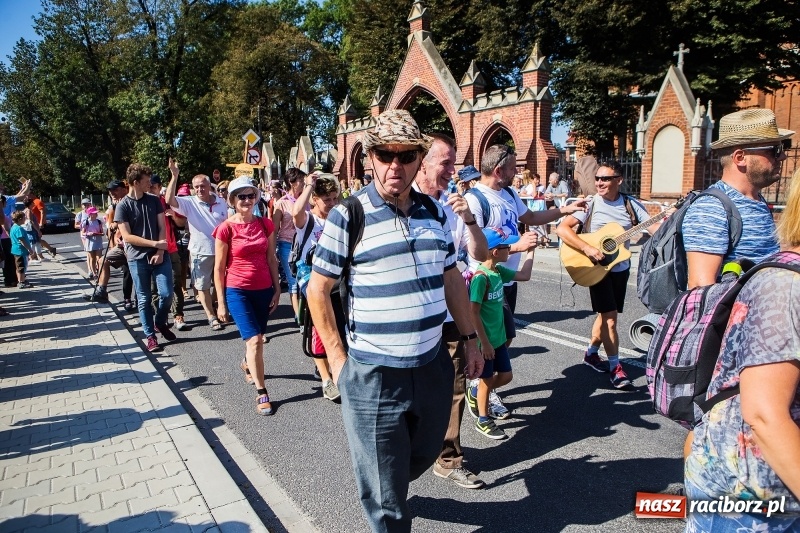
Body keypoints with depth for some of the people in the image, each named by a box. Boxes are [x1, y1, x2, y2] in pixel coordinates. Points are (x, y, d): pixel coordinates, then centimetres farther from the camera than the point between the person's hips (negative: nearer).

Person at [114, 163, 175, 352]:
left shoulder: (154, 201, 6)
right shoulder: (123, 206, -4)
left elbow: (162, 227, 3)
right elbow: (127, 237, -9)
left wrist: (160, 251, -9)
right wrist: (154, 243, -13)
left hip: (159, 255, 3)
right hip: (137, 259, -2)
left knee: (167, 293, -1)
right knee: (144, 299, 5)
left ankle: (160, 323, 25)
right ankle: (150, 336, 16)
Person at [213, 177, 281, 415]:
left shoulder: (265, 224, 1)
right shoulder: (226, 228, -9)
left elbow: (271, 258, 8)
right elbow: (219, 268, -4)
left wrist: (277, 289, 6)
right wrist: (221, 302, -4)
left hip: (263, 289, 4)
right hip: (237, 291, -4)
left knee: (257, 338, 17)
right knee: (254, 339, -11)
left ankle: (247, 364, 50)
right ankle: (261, 393, 1)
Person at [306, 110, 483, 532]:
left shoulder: (434, 212, 5)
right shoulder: (347, 216, -11)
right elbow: (318, 290, -6)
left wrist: (469, 339, 13)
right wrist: (337, 357, -8)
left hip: (433, 366, 6)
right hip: (373, 374, -5)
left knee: (424, 454, 27)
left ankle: (383, 490, 56)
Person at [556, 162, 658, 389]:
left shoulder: (631, 204, -2)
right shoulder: (591, 204, -12)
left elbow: (655, 228, -7)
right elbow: (562, 229, -20)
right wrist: (587, 248, -28)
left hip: (621, 268, 4)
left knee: (606, 314, 15)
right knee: (609, 317, -5)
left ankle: (591, 353, 35)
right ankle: (615, 366, 7)